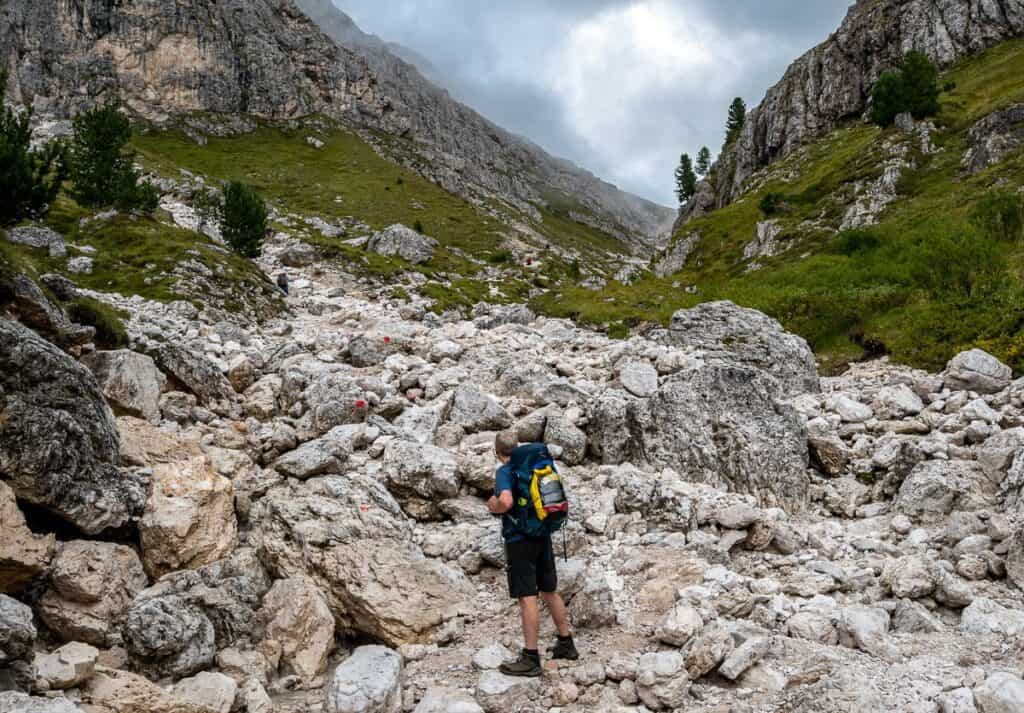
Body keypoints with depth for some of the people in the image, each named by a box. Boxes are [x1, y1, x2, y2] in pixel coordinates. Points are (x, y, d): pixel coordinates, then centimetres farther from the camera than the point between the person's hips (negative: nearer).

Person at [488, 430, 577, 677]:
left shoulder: (504, 472, -13)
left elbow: (506, 502, -29)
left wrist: (494, 506, -9)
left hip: (519, 540, -7)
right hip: (542, 536, 7)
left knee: (527, 597, -4)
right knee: (550, 591, 17)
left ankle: (531, 659, 0)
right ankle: (566, 644, 27)